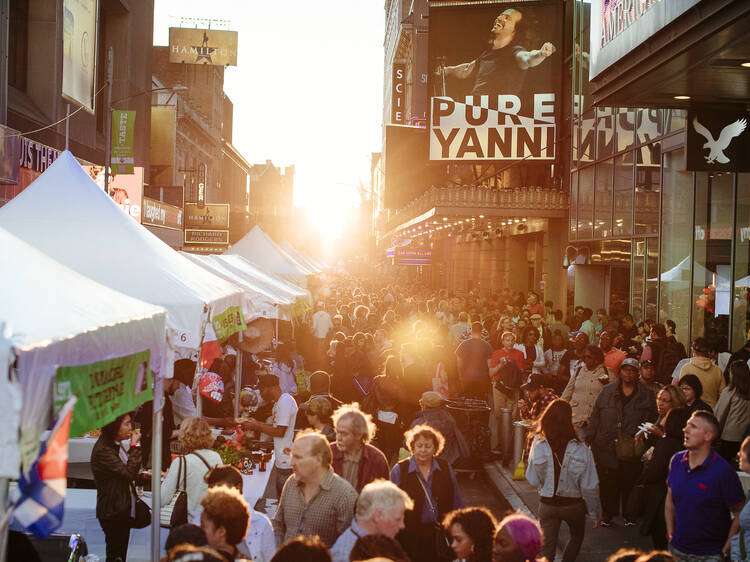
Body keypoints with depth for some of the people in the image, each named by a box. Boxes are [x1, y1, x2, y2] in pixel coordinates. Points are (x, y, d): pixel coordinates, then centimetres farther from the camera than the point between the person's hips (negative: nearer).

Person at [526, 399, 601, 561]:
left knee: (547, 547, 13)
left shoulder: (538, 446, -18)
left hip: (547, 504, 1)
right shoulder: (581, 450, -21)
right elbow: (590, 487, -14)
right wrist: (595, 513, -1)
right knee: (577, 537, 28)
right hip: (573, 505, -1)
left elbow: (533, 480, -8)